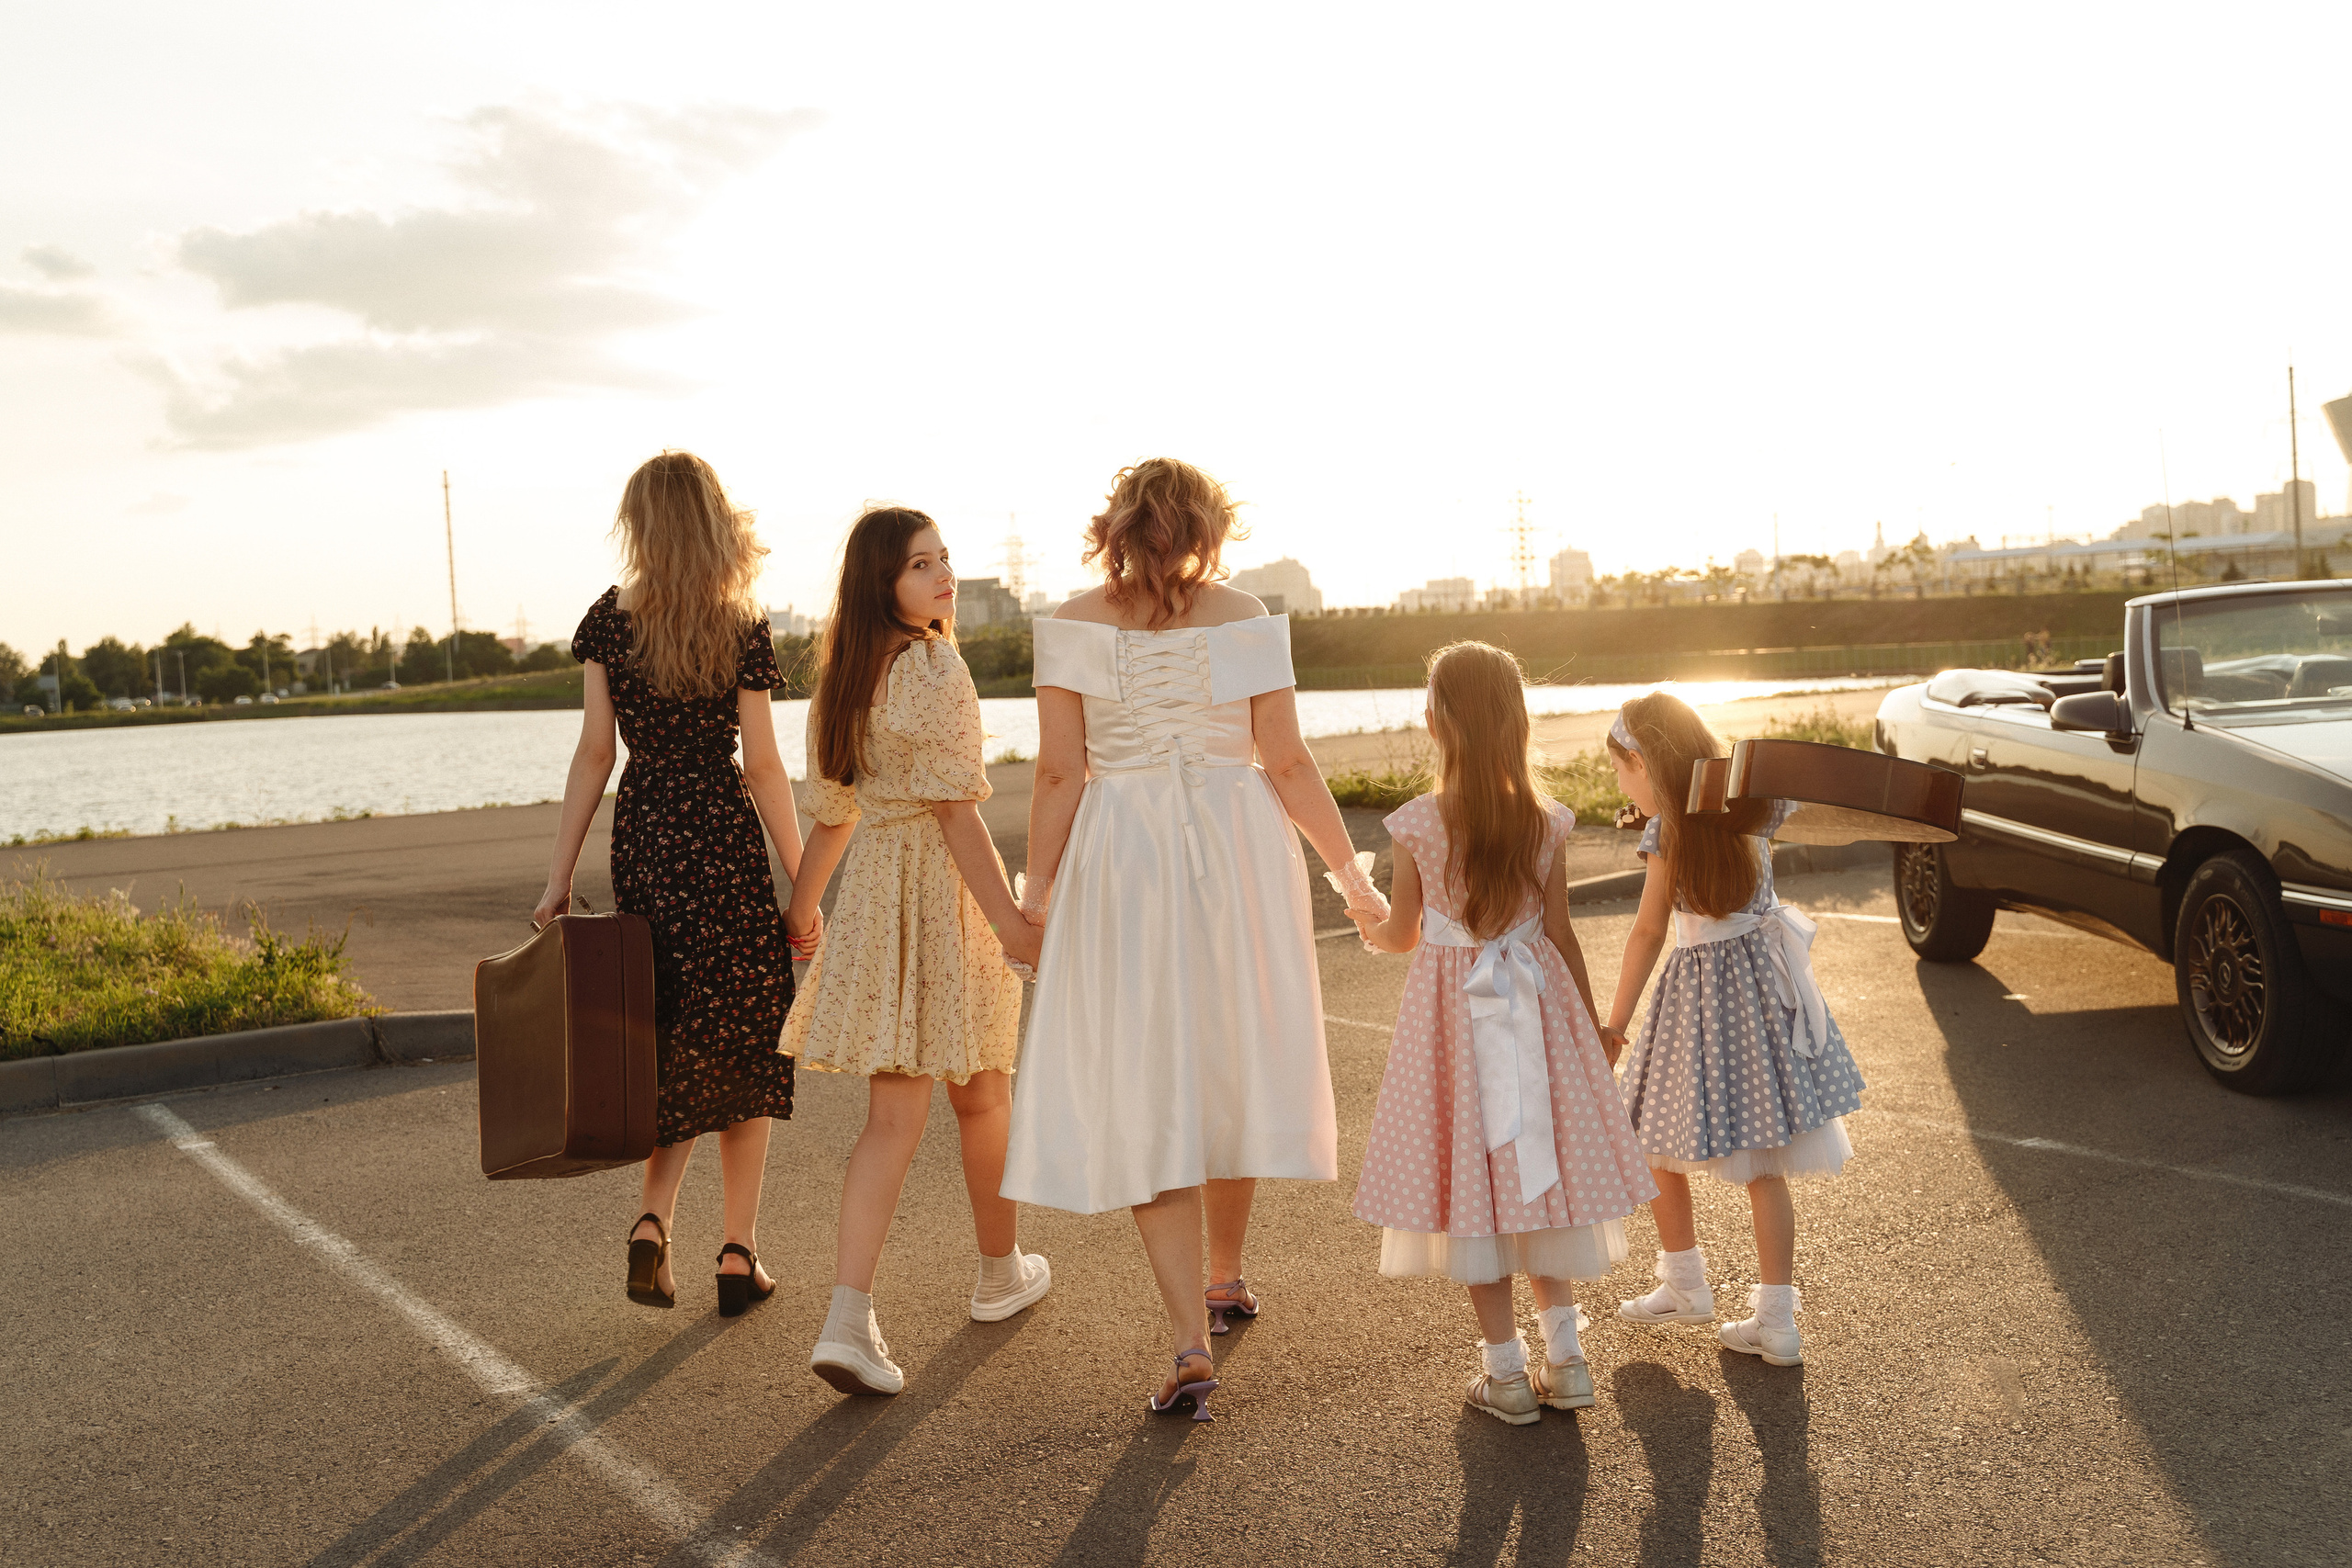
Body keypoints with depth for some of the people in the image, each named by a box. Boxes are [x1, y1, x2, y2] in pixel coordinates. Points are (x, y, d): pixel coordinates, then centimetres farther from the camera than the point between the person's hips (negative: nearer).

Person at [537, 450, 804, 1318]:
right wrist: (805, 883, -2)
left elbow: (593, 753, -1)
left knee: (673, 1048, 17)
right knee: (741, 1049, 8)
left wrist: (559, 877, 4)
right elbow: (762, 768, -8)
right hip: (725, 841, -3)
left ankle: (652, 1222, 1)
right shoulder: (741, 629, -8)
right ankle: (740, 1254, 12)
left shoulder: (607, 620, 0)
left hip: (641, 838, 4)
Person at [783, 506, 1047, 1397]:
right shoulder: (936, 670, -15)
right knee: (982, 1094, 15)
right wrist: (1009, 921, -20)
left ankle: (848, 1321, -9)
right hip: (947, 889, -6)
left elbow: (833, 811, 15)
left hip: (871, 889, 6)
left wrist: (802, 906, 27)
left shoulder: (839, 677, 10)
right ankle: (1001, 1272, 34)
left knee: (894, 1116, 4)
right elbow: (954, 809, -20)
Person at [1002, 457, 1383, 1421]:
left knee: (1147, 1096, 2)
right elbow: (1287, 765, -4)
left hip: (1120, 869, -1)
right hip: (1237, 853, 2)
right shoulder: (1245, 620, -3)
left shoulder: (1074, 626, -4)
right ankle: (1226, 1278, 36)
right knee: (1229, 1065, 19)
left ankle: (1192, 1343, -6)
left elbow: (1060, 774, -7)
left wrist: (1037, 887, 2)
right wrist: (1350, 871, 6)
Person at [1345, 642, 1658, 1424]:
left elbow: (1402, 935, -2)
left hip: (1450, 1010, -2)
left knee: (1471, 1182, 7)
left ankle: (1506, 1372, 12)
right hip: (1535, 1005, 3)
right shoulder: (1545, 822, -6)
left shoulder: (1417, 824, -12)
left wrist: (1370, 924, 22)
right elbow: (1561, 935, 0)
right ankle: (1564, 1352, 18)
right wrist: (1590, 1029, 13)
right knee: (1536, 1172, 17)